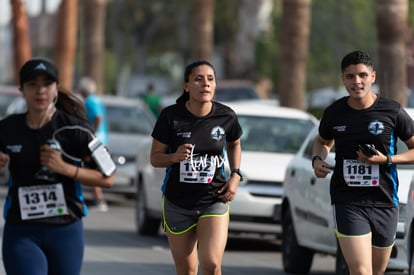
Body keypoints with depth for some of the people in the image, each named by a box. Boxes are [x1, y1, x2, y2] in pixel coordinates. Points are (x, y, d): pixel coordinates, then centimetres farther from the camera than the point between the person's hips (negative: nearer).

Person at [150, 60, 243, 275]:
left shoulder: (225, 116, -6)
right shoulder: (171, 116, -10)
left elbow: (234, 144, 16)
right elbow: (155, 158, -3)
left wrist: (235, 175, 1)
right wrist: (175, 157, -24)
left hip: (214, 200, 0)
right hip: (177, 202, 0)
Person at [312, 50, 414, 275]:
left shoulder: (392, 111, -3)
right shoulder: (334, 113, 3)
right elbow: (323, 142, 23)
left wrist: (386, 159, -13)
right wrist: (317, 160, 1)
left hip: (384, 202, 1)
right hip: (347, 203, -1)